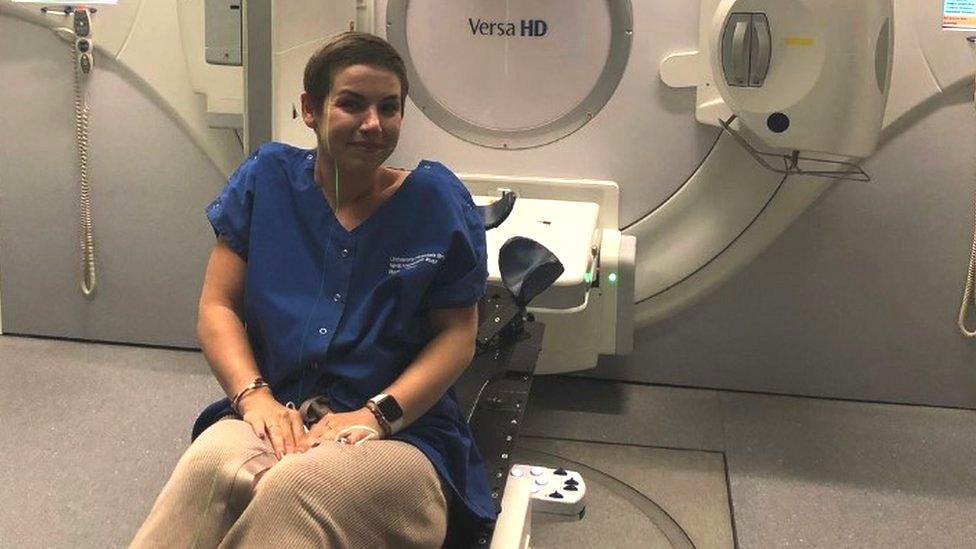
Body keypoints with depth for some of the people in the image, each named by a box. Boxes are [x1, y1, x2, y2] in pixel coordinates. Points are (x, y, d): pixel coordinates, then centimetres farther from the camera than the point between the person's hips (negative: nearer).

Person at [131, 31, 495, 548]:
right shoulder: (266, 179, 8)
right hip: (274, 416, 2)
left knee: (293, 487, -37)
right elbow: (217, 307, 7)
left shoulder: (436, 200, 3)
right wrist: (254, 395, -12)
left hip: (403, 434, -1)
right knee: (211, 467, -36)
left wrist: (377, 415, -13)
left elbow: (457, 334, 2)